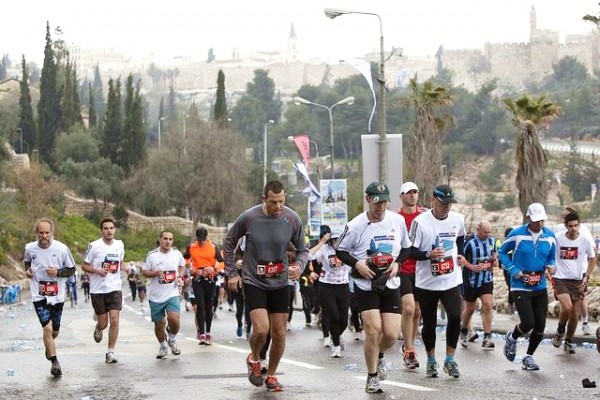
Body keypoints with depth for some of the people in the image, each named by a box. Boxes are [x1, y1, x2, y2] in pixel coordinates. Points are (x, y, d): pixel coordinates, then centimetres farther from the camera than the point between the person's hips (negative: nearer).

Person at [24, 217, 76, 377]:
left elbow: (71, 269, 0)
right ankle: (54, 362, -7)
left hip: (57, 296, 1)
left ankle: (49, 347, 50)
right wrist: (27, 270, -1)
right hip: (39, 296, -1)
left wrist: (57, 272, -17)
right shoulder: (30, 248, -4)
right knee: (47, 328, -16)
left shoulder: (62, 249, -9)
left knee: (55, 331, 15)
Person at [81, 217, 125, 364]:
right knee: (103, 323, 4)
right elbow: (84, 266, -2)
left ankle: (110, 352, -2)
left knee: (114, 320, -11)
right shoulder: (94, 246, -8)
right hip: (97, 290, -2)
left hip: (115, 288, 2)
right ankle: (98, 329, 43)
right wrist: (97, 271, -19)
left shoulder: (120, 245, 6)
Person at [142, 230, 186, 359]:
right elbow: (144, 271, 2)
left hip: (172, 294, 0)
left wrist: (180, 277, 4)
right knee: (159, 324, 8)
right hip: (156, 296, 0)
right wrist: (155, 273, -17)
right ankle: (162, 346, 32)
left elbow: (182, 265, 21)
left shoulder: (177, 253, 2)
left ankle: (172, 340, 9)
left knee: (174, 319, -20)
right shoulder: (152, 255, -4)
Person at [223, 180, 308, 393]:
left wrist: (299, 266, -15)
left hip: (280, 283, 3)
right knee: (261, 329, -17)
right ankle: (254, 359, 15)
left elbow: (302, 249, 5)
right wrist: (232, 273, 2)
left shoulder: (292, 219, -9)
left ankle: (271, 375, 27)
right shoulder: (248, 217, -13)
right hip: (253, 282, -3)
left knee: (279, 333, 6)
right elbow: (229, 243, 3)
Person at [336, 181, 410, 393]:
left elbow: (406, 247, 13)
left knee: (392, 334, -3)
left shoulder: (398, 220, 0)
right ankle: (372, 377, 6)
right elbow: (340, 250, 1)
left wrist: (397, 263, -5)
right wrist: (357, 264, -14)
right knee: (373, 330, -13)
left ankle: (379, 355, 33)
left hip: (390, 284, 3)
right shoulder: (356, 225, -9)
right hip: (365, 285, -3)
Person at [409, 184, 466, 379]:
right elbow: (411, 252, -9)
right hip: (426, 282, -2)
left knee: (455, 318, -14)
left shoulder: (458, 219, 1)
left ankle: (450, 359, 1)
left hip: (451, 280, 2)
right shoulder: (420, 222, -13)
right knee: (429, 323, 9)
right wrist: (429, 254, -25)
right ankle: (431, 360, 27)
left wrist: (460, 255, 8)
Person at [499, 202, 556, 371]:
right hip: (520, 286, -4)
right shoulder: (517, 234, -9)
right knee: (528, 323, -14)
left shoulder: (550, 236, 2)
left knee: (540, 326, 3)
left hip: (540, 287, 4)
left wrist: (551, 266, -8)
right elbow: (502, 252, 3)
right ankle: (512, 338, 21)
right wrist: (513, 270, -9)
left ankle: (529, 357, 24)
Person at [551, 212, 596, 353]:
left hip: (578, 281, 2)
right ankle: (560, 332, 5)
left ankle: (569, 341, 26)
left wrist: (586, 276, 1)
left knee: (575, 314, 5)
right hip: (560, 279, -2)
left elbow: (592, 259, 10)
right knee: (567, 307, -23)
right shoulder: (557, 238, -9)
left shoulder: (584, 240, -5)